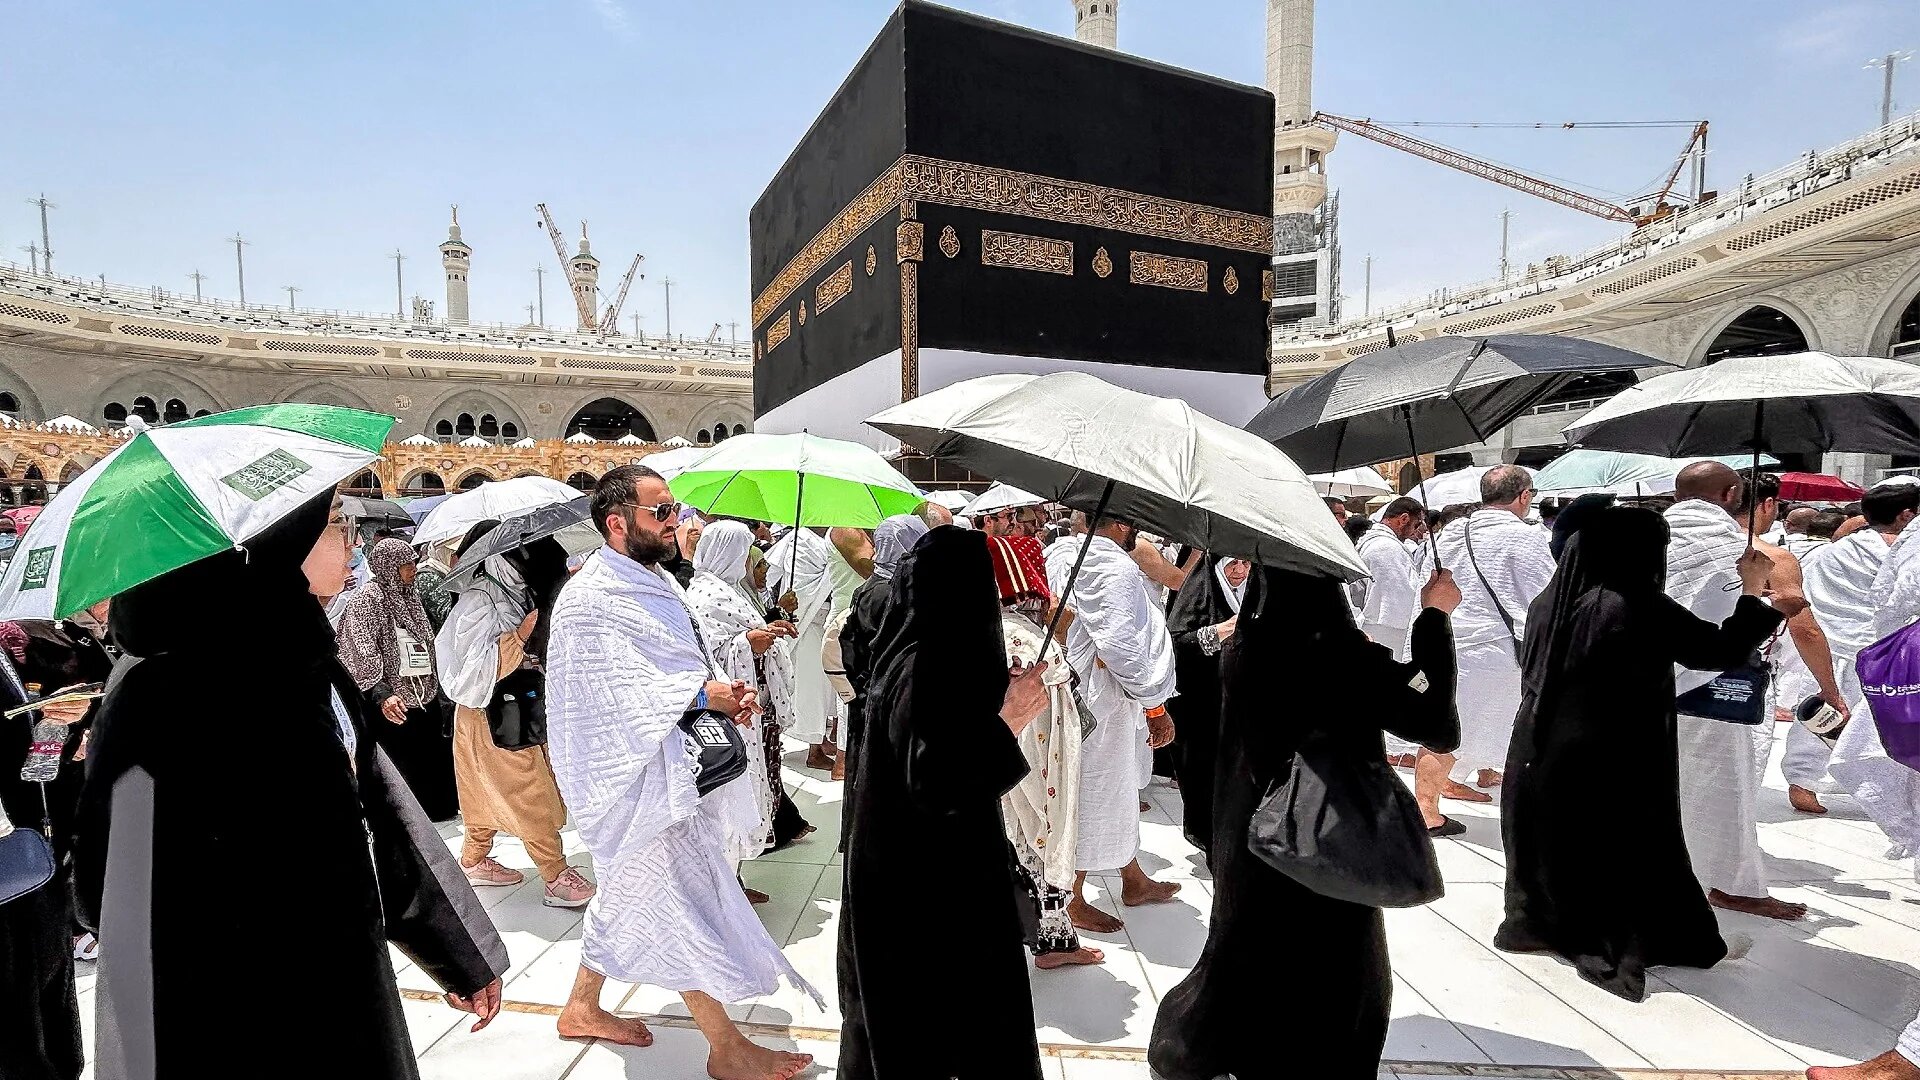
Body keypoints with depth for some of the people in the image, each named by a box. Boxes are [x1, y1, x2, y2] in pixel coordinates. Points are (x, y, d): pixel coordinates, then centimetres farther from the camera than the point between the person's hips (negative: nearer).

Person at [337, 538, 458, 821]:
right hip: (393, 707, -7)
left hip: (424, 699, 7)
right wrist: (381, 693, -28)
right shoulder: (365, 599, -9)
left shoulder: (410, 594, 14)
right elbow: (364, 653, -18)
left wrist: (434, 687, 23)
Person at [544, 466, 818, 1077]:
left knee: (628, 893, 22)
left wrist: (727, 693, -3)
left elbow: (685, 665, 16)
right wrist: (704, 695, -20)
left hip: (675, 767, 9)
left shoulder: (657, 582, 10)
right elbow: (616, 692, -24)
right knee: (689, 901, 0)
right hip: (643, 777, -9)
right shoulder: (590, 601, -19)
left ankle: (582, 1007, 41)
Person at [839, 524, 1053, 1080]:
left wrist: (999, 690, 9)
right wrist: (1011, 718, -24)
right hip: (925, 880, -9)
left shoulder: (912, 655, 1)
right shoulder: (923, 670, -26)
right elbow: (934, 786, -27)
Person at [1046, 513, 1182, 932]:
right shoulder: (1116, 570, -23)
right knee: (1094, 802, 7)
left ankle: (1134, 880, 41)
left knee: (1120, 792, 23)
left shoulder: (1061, 555, 3)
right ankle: (1072, 902, 24)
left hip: (1074, 690, 10)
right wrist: (1156, 706, -15)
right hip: (1103, 707, -10)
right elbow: (1123, 649, -26)